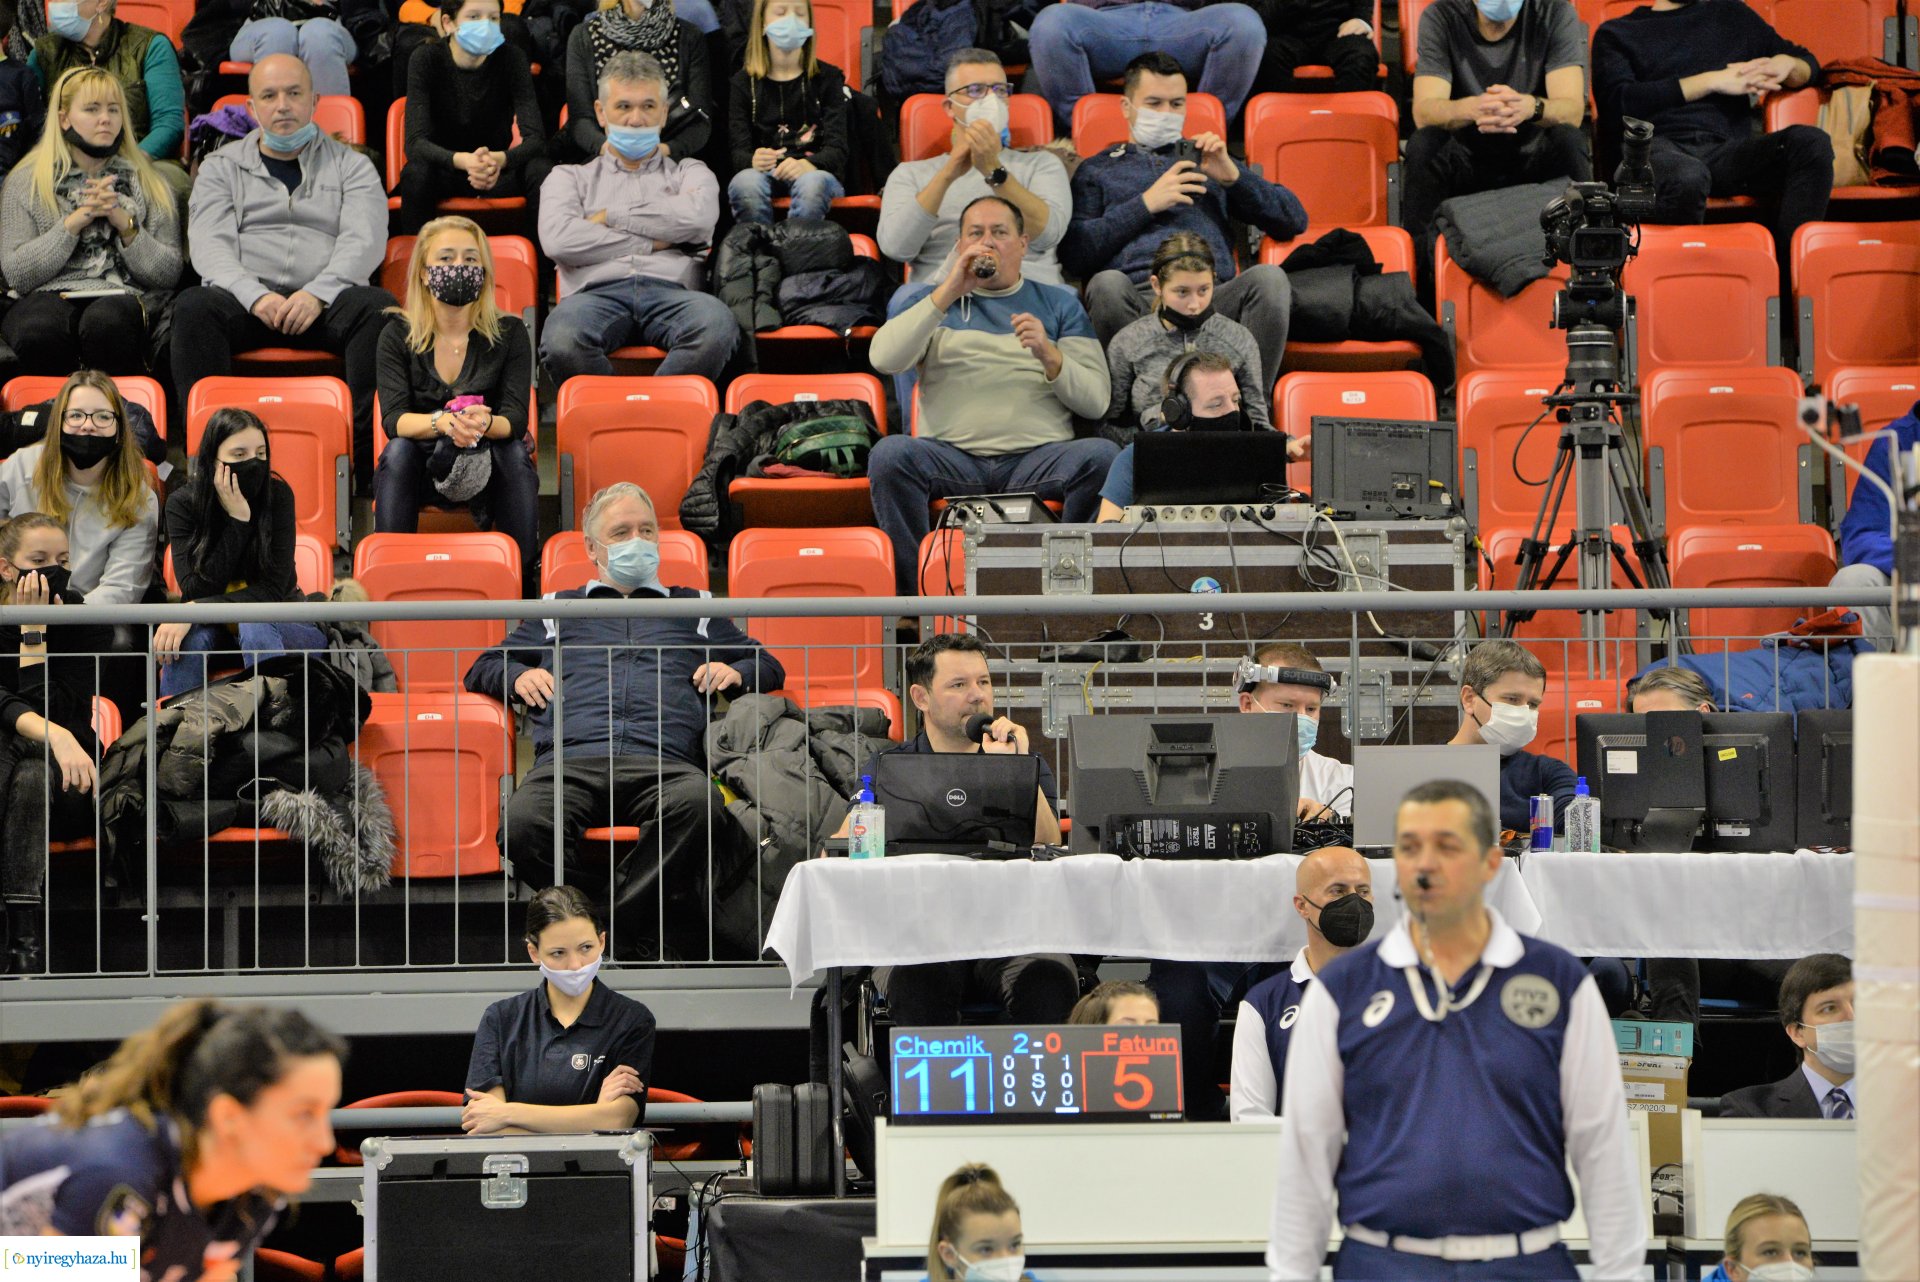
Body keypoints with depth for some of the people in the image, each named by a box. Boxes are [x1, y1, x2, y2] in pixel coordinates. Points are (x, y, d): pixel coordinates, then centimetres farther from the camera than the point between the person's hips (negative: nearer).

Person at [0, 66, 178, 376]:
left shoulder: (147, 182, 16)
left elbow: (169, 274, 8)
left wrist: (126, 225, -6)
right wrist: (74, 223, -6)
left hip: (124, 296, 0)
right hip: (50, 295, 0)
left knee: (105, 325, -38)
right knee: (39, 331, -38)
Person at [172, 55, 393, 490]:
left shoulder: (351, 166, 19)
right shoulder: (221, 168, 20)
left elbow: (364, 241, 2)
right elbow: (209, 244, 3)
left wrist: (317, 294, -18)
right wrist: (256, 296, -17)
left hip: (326, 303, 0)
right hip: (244, 300, 0)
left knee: (377, 307, -33)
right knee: (193, 306, -32)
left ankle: (370, 465, -37)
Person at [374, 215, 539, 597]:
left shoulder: (509, 334, -5)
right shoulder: (398, 335, -5)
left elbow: (515, 420, -15)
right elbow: (393, 419, -17)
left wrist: (484, 424, -41)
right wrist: (442, 423, -39)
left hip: (489, 466, 0)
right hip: (423, 469, 0)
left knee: (516, 452, -31)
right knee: (398, 450, -30)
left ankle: (525, 576, -27)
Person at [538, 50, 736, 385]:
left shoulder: (689, 173, 29)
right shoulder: (570, 177, 27)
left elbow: (698, 218, 3)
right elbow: (558, 240, 4)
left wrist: (611, 217, 8)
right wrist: (653, 242, 5)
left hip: (670, 292, 1)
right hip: (598, 292, 0)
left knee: (717, 327, -38)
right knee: (561, 338, -39)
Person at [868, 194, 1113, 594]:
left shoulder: (1059, 304, 18)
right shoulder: (936, 301, 20)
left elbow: (1095, 402, 8)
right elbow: (884, 359, -1)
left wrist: (1050, 357, -11)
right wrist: (949, 293, -4)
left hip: (1037, 457, 0)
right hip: (951, 456, 0)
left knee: (1102, 455, -31)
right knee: (890, 453, -31)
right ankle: (908, 597, -23)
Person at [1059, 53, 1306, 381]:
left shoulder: (1208, 162, 32)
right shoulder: (1097, 170, 27)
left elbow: (1294, 221, 22)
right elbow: (1073, 253, 7)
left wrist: (1233, 176, 8)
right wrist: (1145, 204, 2)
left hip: (1212, 297, 2)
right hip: (1136, 300, -2)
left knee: (1268, 277, -31)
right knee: (1107, 283, -37)